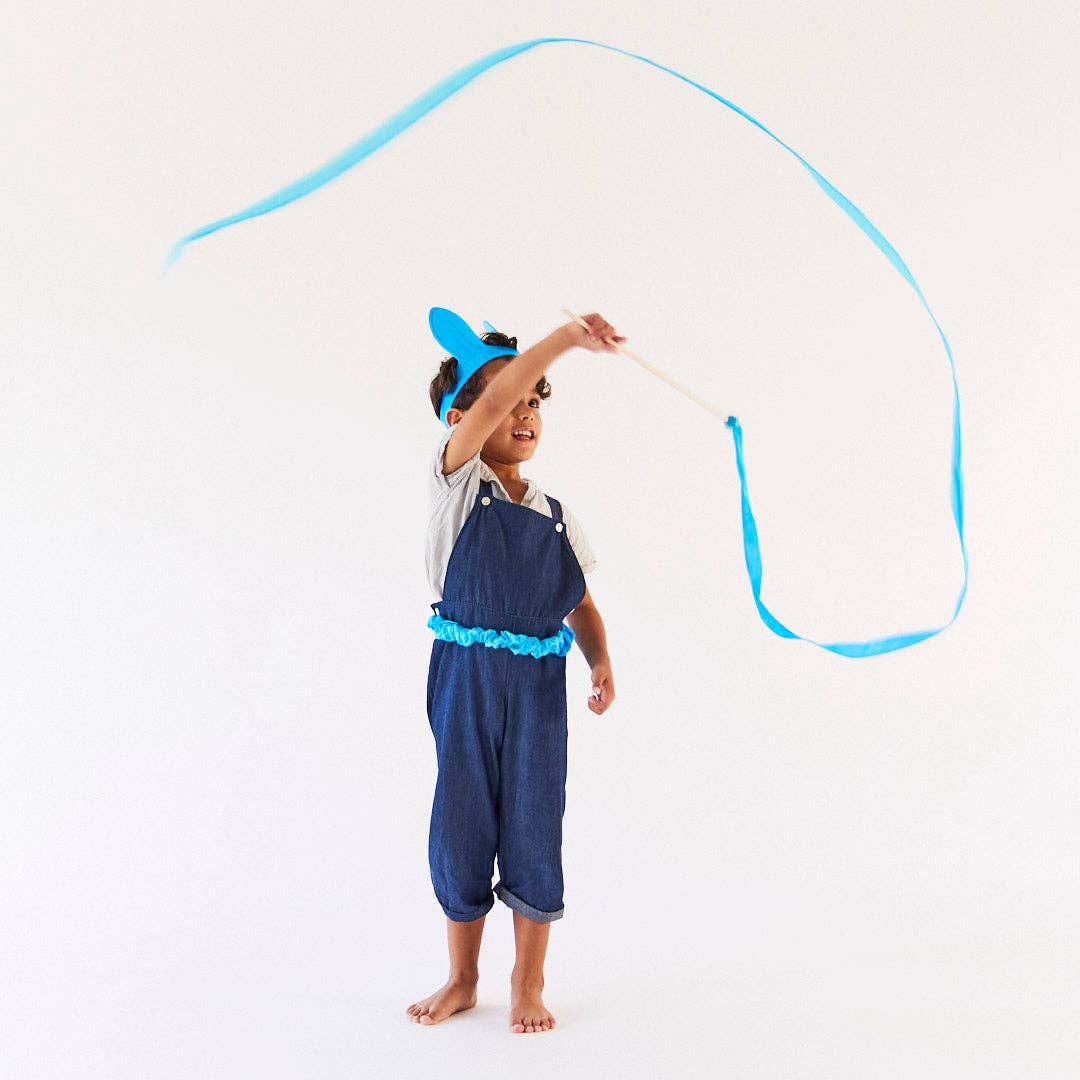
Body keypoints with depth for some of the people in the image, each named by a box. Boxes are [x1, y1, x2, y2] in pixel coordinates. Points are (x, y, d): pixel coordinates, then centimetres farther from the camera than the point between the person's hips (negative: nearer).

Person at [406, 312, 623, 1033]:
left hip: (539, 683, 3)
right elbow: (495, 396, -18)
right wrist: (570, 335, -21)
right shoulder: (456, 481, -3)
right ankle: (463, 979, 28)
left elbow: (581, 604, 11)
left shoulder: (557, 515, 9)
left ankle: (528, 981, 25)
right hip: (466, 677, -2)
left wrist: (601, 663, -7)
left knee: (534, 831, 5)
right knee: (462, 826, 8)